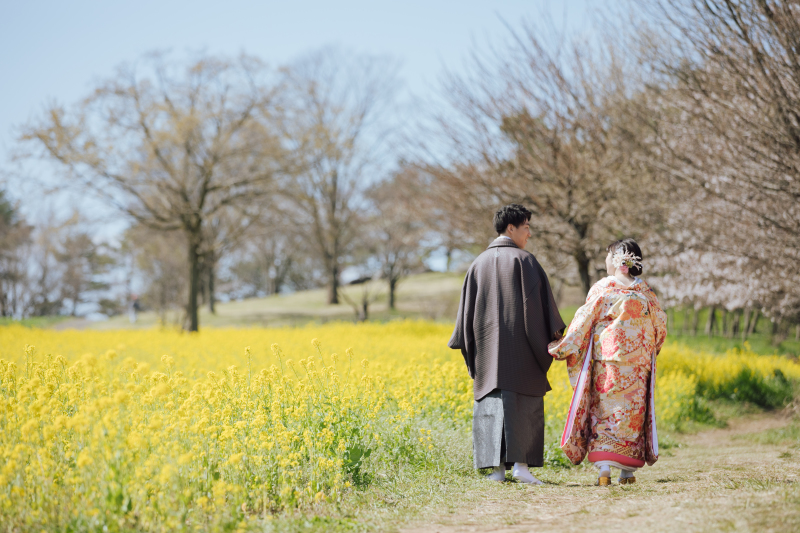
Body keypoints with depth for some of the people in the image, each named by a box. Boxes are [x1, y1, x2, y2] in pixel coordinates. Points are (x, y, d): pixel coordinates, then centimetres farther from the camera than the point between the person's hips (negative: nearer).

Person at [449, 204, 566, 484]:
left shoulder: (479, 264, 12)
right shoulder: (524, 260, -3)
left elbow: (468, 308, 11)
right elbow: (538, 300, -9)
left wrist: (469, 348, 13)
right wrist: (554, 335, -3)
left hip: (487, 345, 4)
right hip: (520, 344, -4)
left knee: (490, 404, 5)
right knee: (523, 402, -1)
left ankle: (496, 467, 2)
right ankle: (521, 463, -9)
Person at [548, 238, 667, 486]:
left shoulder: (602, 289, -4)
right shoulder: (645, 291, 4)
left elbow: (583, 322, -5)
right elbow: (660, 327, 8)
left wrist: (561, 349, 3)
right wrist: (649, 352, 26)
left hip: (606, 360, -2)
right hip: (638, 363, 2)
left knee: (603, 410, 2)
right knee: (632, 411, 10)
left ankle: (603, 468, -9)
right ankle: (628, 470, 11)